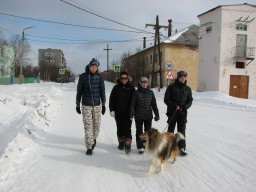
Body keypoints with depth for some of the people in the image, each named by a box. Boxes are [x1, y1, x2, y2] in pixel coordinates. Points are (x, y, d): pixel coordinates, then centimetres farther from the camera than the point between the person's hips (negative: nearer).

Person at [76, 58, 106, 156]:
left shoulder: (99, 77, 3)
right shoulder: (83, 76, 0)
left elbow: (102, 91, 6)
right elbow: (79, 91, 5)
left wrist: (103, 104, 3)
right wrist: (77, 105, 5)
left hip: (97, 105, 1)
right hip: (86, 105, -1)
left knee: (97, 124, 6)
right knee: (88, 126, -2)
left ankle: (94, 138, 36)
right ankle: (89, 147, 4)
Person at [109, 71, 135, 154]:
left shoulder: (131, 88, 4)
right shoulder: (116, 88, 4)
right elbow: (111, 99, 6)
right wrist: (112, 110, -1)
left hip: (128, 113, -2)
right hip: (118, 113, 2)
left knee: (127, 129, -8)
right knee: (120, 128, 11)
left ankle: (128, 146, -5)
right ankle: (121, 143, 25)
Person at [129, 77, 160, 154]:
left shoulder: (150, 92, 6)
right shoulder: (136, 93, -4)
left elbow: (154, 104, 10)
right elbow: (132, 104, -4)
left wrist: (157, 114, 7)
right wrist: (131, 115, -9)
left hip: (148, 116, 3)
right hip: (139, 116, -3)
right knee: (139, 132, 3)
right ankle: (140, 147, 11)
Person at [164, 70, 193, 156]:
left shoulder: (187, 89, 9)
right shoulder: (171, 87, 0)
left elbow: (190, 100, 11)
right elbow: (166, 99, -3)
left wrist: (185, 106, -9)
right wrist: (174, 106, -16)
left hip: (183, 113, 2)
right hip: (172, 112, -1)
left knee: (182, 130, -2)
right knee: (171, 130, 9)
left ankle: (181, 148, 2)